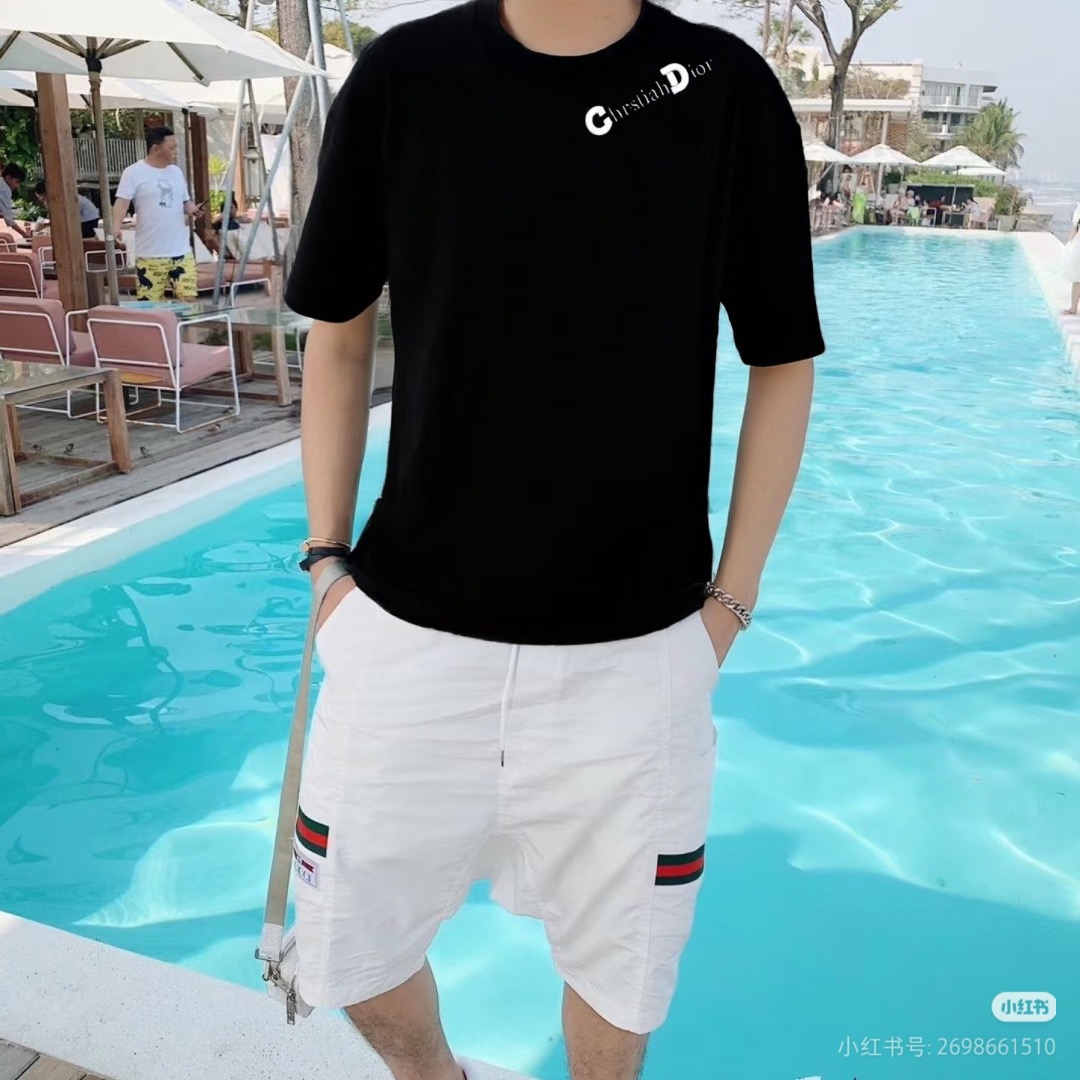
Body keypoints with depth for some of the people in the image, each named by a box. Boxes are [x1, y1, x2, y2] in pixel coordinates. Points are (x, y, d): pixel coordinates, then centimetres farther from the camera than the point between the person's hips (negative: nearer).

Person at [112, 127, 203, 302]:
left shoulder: (176, 171, 13)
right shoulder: (134, 172, -5)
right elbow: (122, 202, -13)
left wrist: (192, 210, -3)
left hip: (181, 251, 4)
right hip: (150, 254, -4)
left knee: (188, 299, -2)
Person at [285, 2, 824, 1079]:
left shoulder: (727, 90, -3)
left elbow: (783, 364, 4)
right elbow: (338, 338, 8)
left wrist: (730, 600, 1)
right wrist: (329, 557, 4)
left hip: (634, 650, -1)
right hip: (408, 633, 2)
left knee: (617, 975, 15)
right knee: (354, 965, 16)